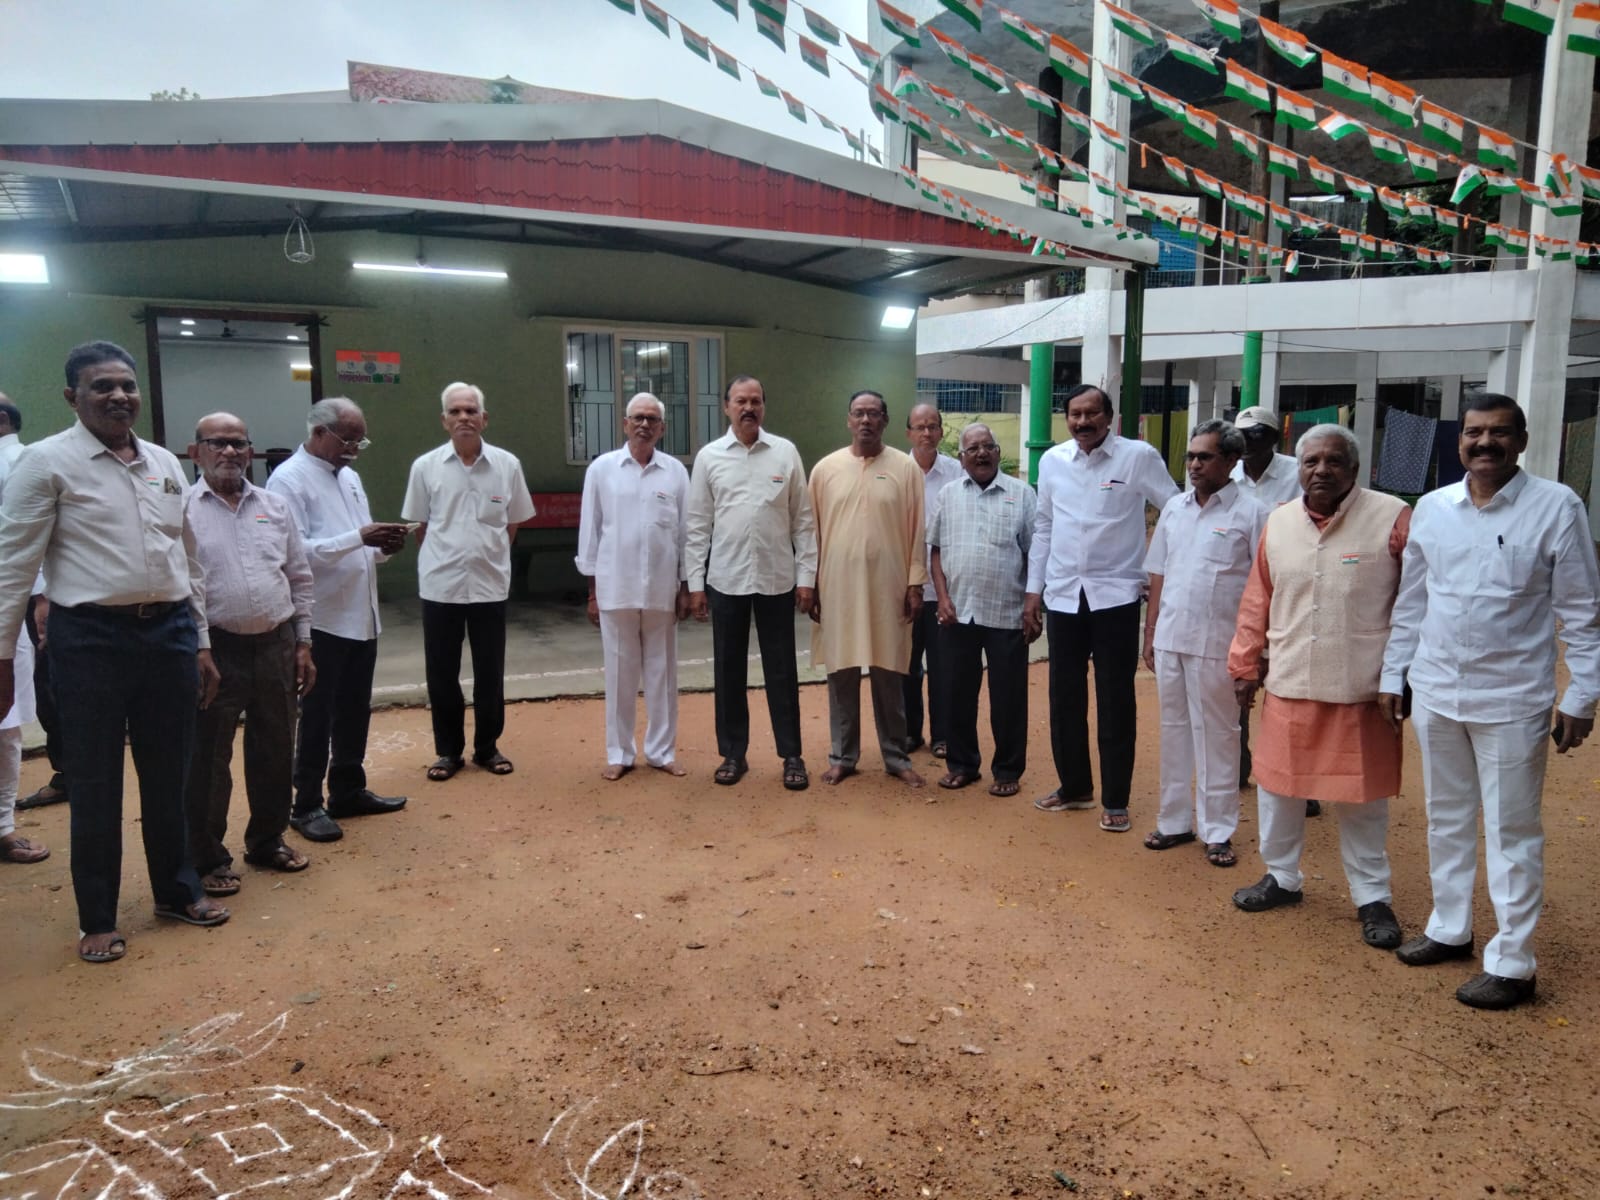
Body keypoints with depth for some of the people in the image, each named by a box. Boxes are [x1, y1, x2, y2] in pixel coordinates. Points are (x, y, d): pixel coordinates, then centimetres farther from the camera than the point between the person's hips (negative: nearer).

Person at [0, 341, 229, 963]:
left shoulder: (165, 464, 11)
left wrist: (200, 642, 14)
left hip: (169, 632, 5)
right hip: (91, 638, -4)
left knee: (168, 775, 16)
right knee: (95, 784, 8)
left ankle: (177, 889, 33)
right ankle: (97, 917, 24)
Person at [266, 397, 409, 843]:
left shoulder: (350, 476, 14)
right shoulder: (289, 479, -11)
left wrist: (383, 546, -4)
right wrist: (360, 538, -26)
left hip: (362, 617, 8)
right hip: (322, 621, -7)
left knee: (355, 712, 15)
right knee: (317, 717, 3)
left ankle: (349, 791, 28)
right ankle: (307, 805, 15)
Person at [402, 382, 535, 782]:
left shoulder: (507, 465, -2)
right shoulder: (425, 466, -3)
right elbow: (419, 526, 7)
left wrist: (488, 555, 9)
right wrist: (444, 559, 9)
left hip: (490, 584, 0)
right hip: (439, 586, 0)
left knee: (490, 673, 9)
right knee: (441, 673, 7)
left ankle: (487, 747, 24)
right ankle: (448, 750, 21)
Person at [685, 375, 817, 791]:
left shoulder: (786, 452, 1)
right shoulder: (708, 456, 2)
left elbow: (803, 519, 2)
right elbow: (698, 525, 3)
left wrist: (807, 576, -3)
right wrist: (694, 583, -1)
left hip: (777, 578, -1)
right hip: (726, 579, 1)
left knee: (781, 669, 6)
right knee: (728, 670, 9)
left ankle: (792, 755, 15)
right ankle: (733, 753, 21)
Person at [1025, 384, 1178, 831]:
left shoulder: (1140, 456, -6)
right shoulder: (1052, 460, 6)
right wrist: (1034, 588, 10)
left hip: (1116, 595, -3)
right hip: (1062, 595, 4)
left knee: (1116, 701, 4)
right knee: (1064, 697, 11)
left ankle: (1115, 801, 16)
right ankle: (1074, 786, 28)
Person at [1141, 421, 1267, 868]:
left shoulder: (1249, 514, -6)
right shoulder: (1174, 508, 9)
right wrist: (1150, 634, 10)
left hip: (1217, 646, -5)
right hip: (1169, 641, 5)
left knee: (1216, 737, 5)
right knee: (1174, 731, 13)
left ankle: (1218, 831, 17)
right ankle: (1174, 821, 26)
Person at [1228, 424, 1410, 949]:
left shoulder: (1391, 517, -9)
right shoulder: (1279, 522, 4)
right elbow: (1257, 601, 10)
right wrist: (1244, 665, 11)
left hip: (1361, 692, -4)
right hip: (1288, 689, 4)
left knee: (1361, 799, 9)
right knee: (1277, 786, 14)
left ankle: (1372, 897, 27)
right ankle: (1282, 877, 34)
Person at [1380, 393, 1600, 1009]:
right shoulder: (1432, 508, 3)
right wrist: (1392, 675, 11)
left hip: (1511, 698, -4)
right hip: (1436, 691, 4)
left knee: (1512, 833, 4)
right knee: (1446, 819, 17)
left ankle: (1511, 963, 16)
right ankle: (1449, 928, 33)